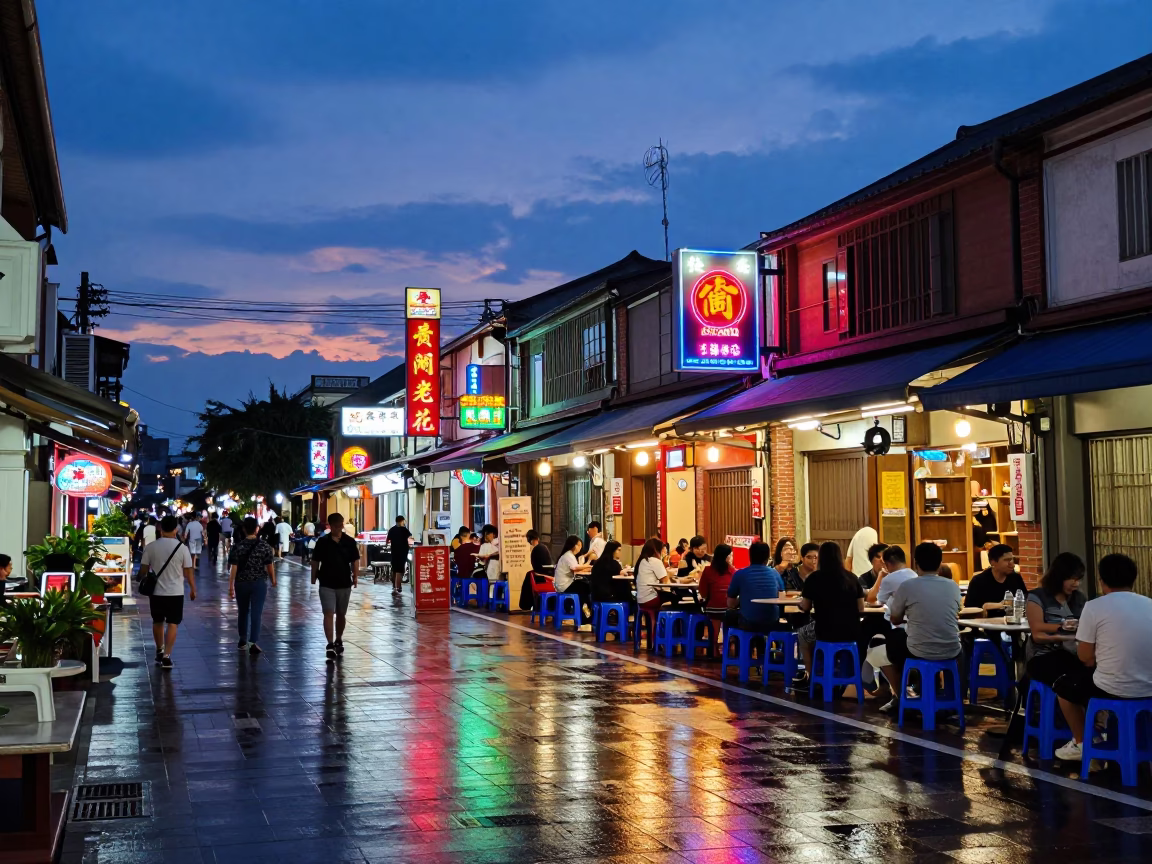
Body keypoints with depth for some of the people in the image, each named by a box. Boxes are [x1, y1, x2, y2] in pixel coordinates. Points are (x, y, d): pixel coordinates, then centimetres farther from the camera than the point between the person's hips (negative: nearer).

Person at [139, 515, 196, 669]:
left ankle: (159, 652, 34)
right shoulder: (182, 548, -10)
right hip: (175, 592, -2)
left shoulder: (151, 546, -6)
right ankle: (166, 656, -7)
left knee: (158, 622, 19)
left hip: (156, 591, 2)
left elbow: (143, 569, 1)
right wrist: (193, 589, 8)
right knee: (172, 624, 2)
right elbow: (188, 571, -5)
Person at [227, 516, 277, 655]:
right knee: (256, 613, -2)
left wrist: (231, 586, -4)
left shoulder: (238, 547, -6)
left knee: (243, 612, 17)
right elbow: (270, 566, 1)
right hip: (259, 583, -1)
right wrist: (273, 580, 17)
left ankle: (243, 640, 29)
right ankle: (254, 642, -13)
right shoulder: (264, 546, -4)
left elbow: (233, 568, -9)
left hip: (242, 583, 1)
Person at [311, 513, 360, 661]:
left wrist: (355, 576, -5)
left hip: (344, 583, 2)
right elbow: (315, 561, 4)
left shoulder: (350, 542, -1)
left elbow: (355, 560, 4)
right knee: (328, 614, -10)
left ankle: (338, 640, 33)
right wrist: (313, 577, 4)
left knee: (341, 614, 15)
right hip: (326, 584, -2)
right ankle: (330, 645, -14)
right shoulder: (322, 542, -2)